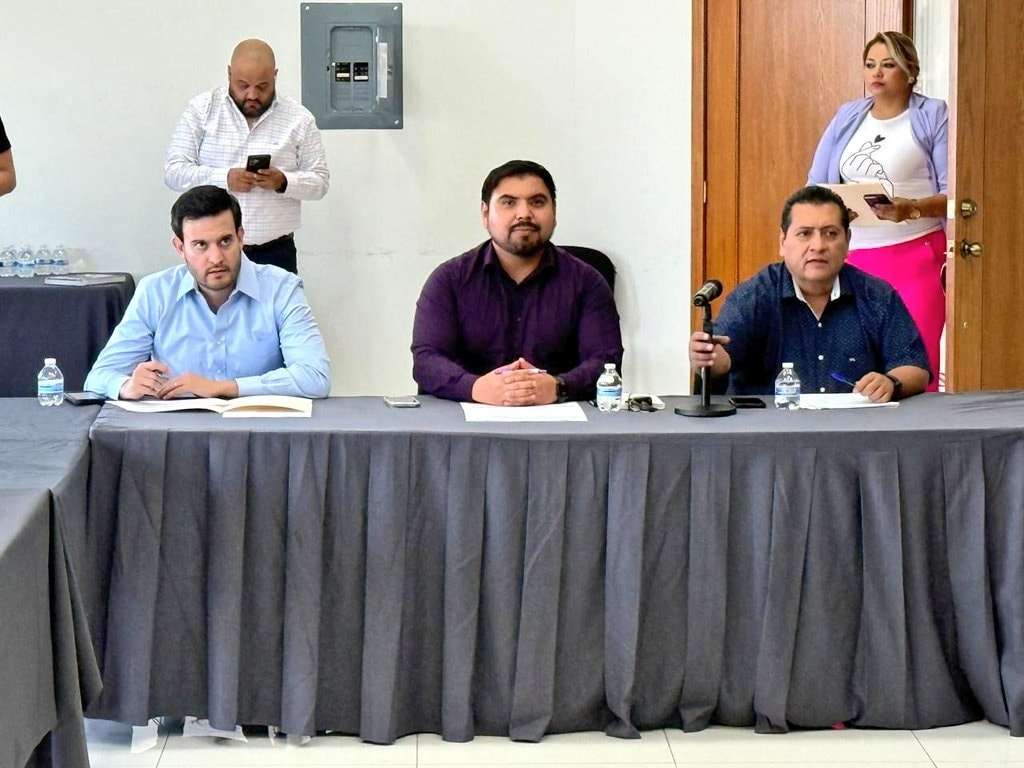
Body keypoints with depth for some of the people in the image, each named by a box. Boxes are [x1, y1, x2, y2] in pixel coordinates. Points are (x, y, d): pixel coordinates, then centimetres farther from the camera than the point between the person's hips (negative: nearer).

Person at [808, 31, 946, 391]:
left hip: (916, 257, -4)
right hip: (853, 258, 4)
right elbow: (815, 186, 15)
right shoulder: (847, 116, 15)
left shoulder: (933, 116, 2)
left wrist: (911, 209, -23)